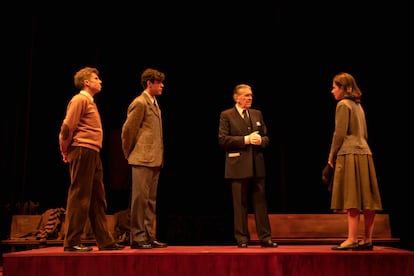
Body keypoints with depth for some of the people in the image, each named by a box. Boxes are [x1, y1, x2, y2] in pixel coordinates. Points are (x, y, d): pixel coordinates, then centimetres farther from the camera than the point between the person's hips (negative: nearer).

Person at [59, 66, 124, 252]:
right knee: (79, 197, -6)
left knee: (98, 198, 9)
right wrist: (65, 151, -4)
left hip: (93, 154, 10)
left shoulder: (90, 101, 23)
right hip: (83, 152, -10)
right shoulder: (80, 99, -5)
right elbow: (67, 127, -14)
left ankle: (105, 241, 15)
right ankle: (71, 242, 0)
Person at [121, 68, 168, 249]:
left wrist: (160, 158, 14)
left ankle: (149, 237, 18)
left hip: (154, 160, 9)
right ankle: (137, 238, 4)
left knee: (150, 200, 11)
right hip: (142, 160, -9)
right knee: (140, 198, -4)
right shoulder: (140, 103, -9)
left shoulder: (154, 103, 18)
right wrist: (130, 154, -3)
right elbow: (127, 130, -11)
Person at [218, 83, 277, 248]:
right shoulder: (226, 115, 1)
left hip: (257, 166, 4)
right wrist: (245, 140, -14)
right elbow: (223, 139, -9)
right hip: (238, 166, -4)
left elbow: (266, 138, 16)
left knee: (261, 202, 5)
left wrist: (260, 140, -7)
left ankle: (265, 238, 11)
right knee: (240, 204, 3)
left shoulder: (257, 114, 15)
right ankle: (242, 239, 12)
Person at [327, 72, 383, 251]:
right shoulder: (358, 105, 20)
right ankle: (367, 240, 10)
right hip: (364, 154, 9)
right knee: (366, 200, 6)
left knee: (352, 200, -8)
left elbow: (339, 134, -12)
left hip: (349, 155, -8)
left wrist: (332, 156, -3)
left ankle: (352, 239, -7)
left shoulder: (343, 104, -6)